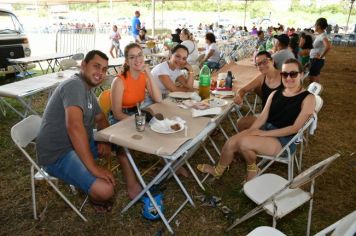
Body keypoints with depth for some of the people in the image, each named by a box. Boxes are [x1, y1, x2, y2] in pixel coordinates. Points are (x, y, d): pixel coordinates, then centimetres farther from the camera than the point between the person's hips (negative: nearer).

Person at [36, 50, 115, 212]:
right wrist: (94, 167, -35)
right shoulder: (75, 85, -22)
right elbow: (74, 127, -36)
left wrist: (105, 140, -3)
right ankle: (95, 197, 12)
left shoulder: (88, 90, 10)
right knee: (105, 190, -25)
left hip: (77, 145, 10)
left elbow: (101, 118, 18)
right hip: (57, 155, -10)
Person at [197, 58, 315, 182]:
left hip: (284, 140, -5)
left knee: (244, 142, -30)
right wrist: (250, 131, -16)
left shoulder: (308, 98, -5)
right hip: (265, 129, 5)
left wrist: (264, 133, -19)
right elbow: (262, 117, 4)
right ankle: (218, 170, 9)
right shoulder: (275, 94, 12)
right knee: (231, 142, -17)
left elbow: (295, 128, -13)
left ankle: (252, 168, 1)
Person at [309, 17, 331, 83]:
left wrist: (321, 56, -23)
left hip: (317, 60, -9)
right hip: (314, 59, 9)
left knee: (312, 79, -5)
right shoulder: (319, 35, 10)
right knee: (315, 79, 15)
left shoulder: (323, 36, -17)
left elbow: (328, 46, -33)